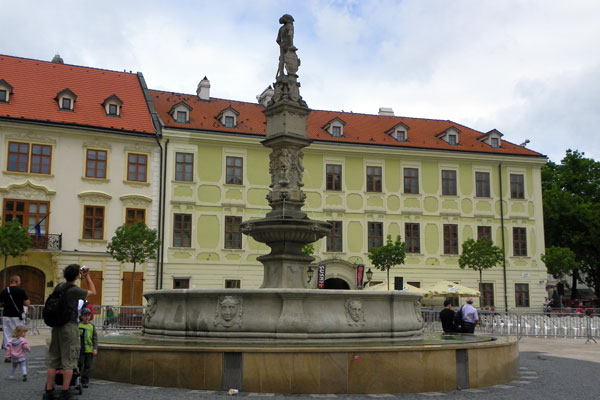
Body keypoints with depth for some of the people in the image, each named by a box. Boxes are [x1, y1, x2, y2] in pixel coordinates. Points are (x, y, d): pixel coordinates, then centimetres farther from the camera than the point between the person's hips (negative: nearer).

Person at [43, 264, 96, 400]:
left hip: (56, 326, 7)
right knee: (68, 361, -1)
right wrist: (87, 276, 7)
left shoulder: (59, 286, 5)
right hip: (70, 326, -7)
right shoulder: (74, 290, -14)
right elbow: (93, 292, 2)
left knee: (53, 361, 11)